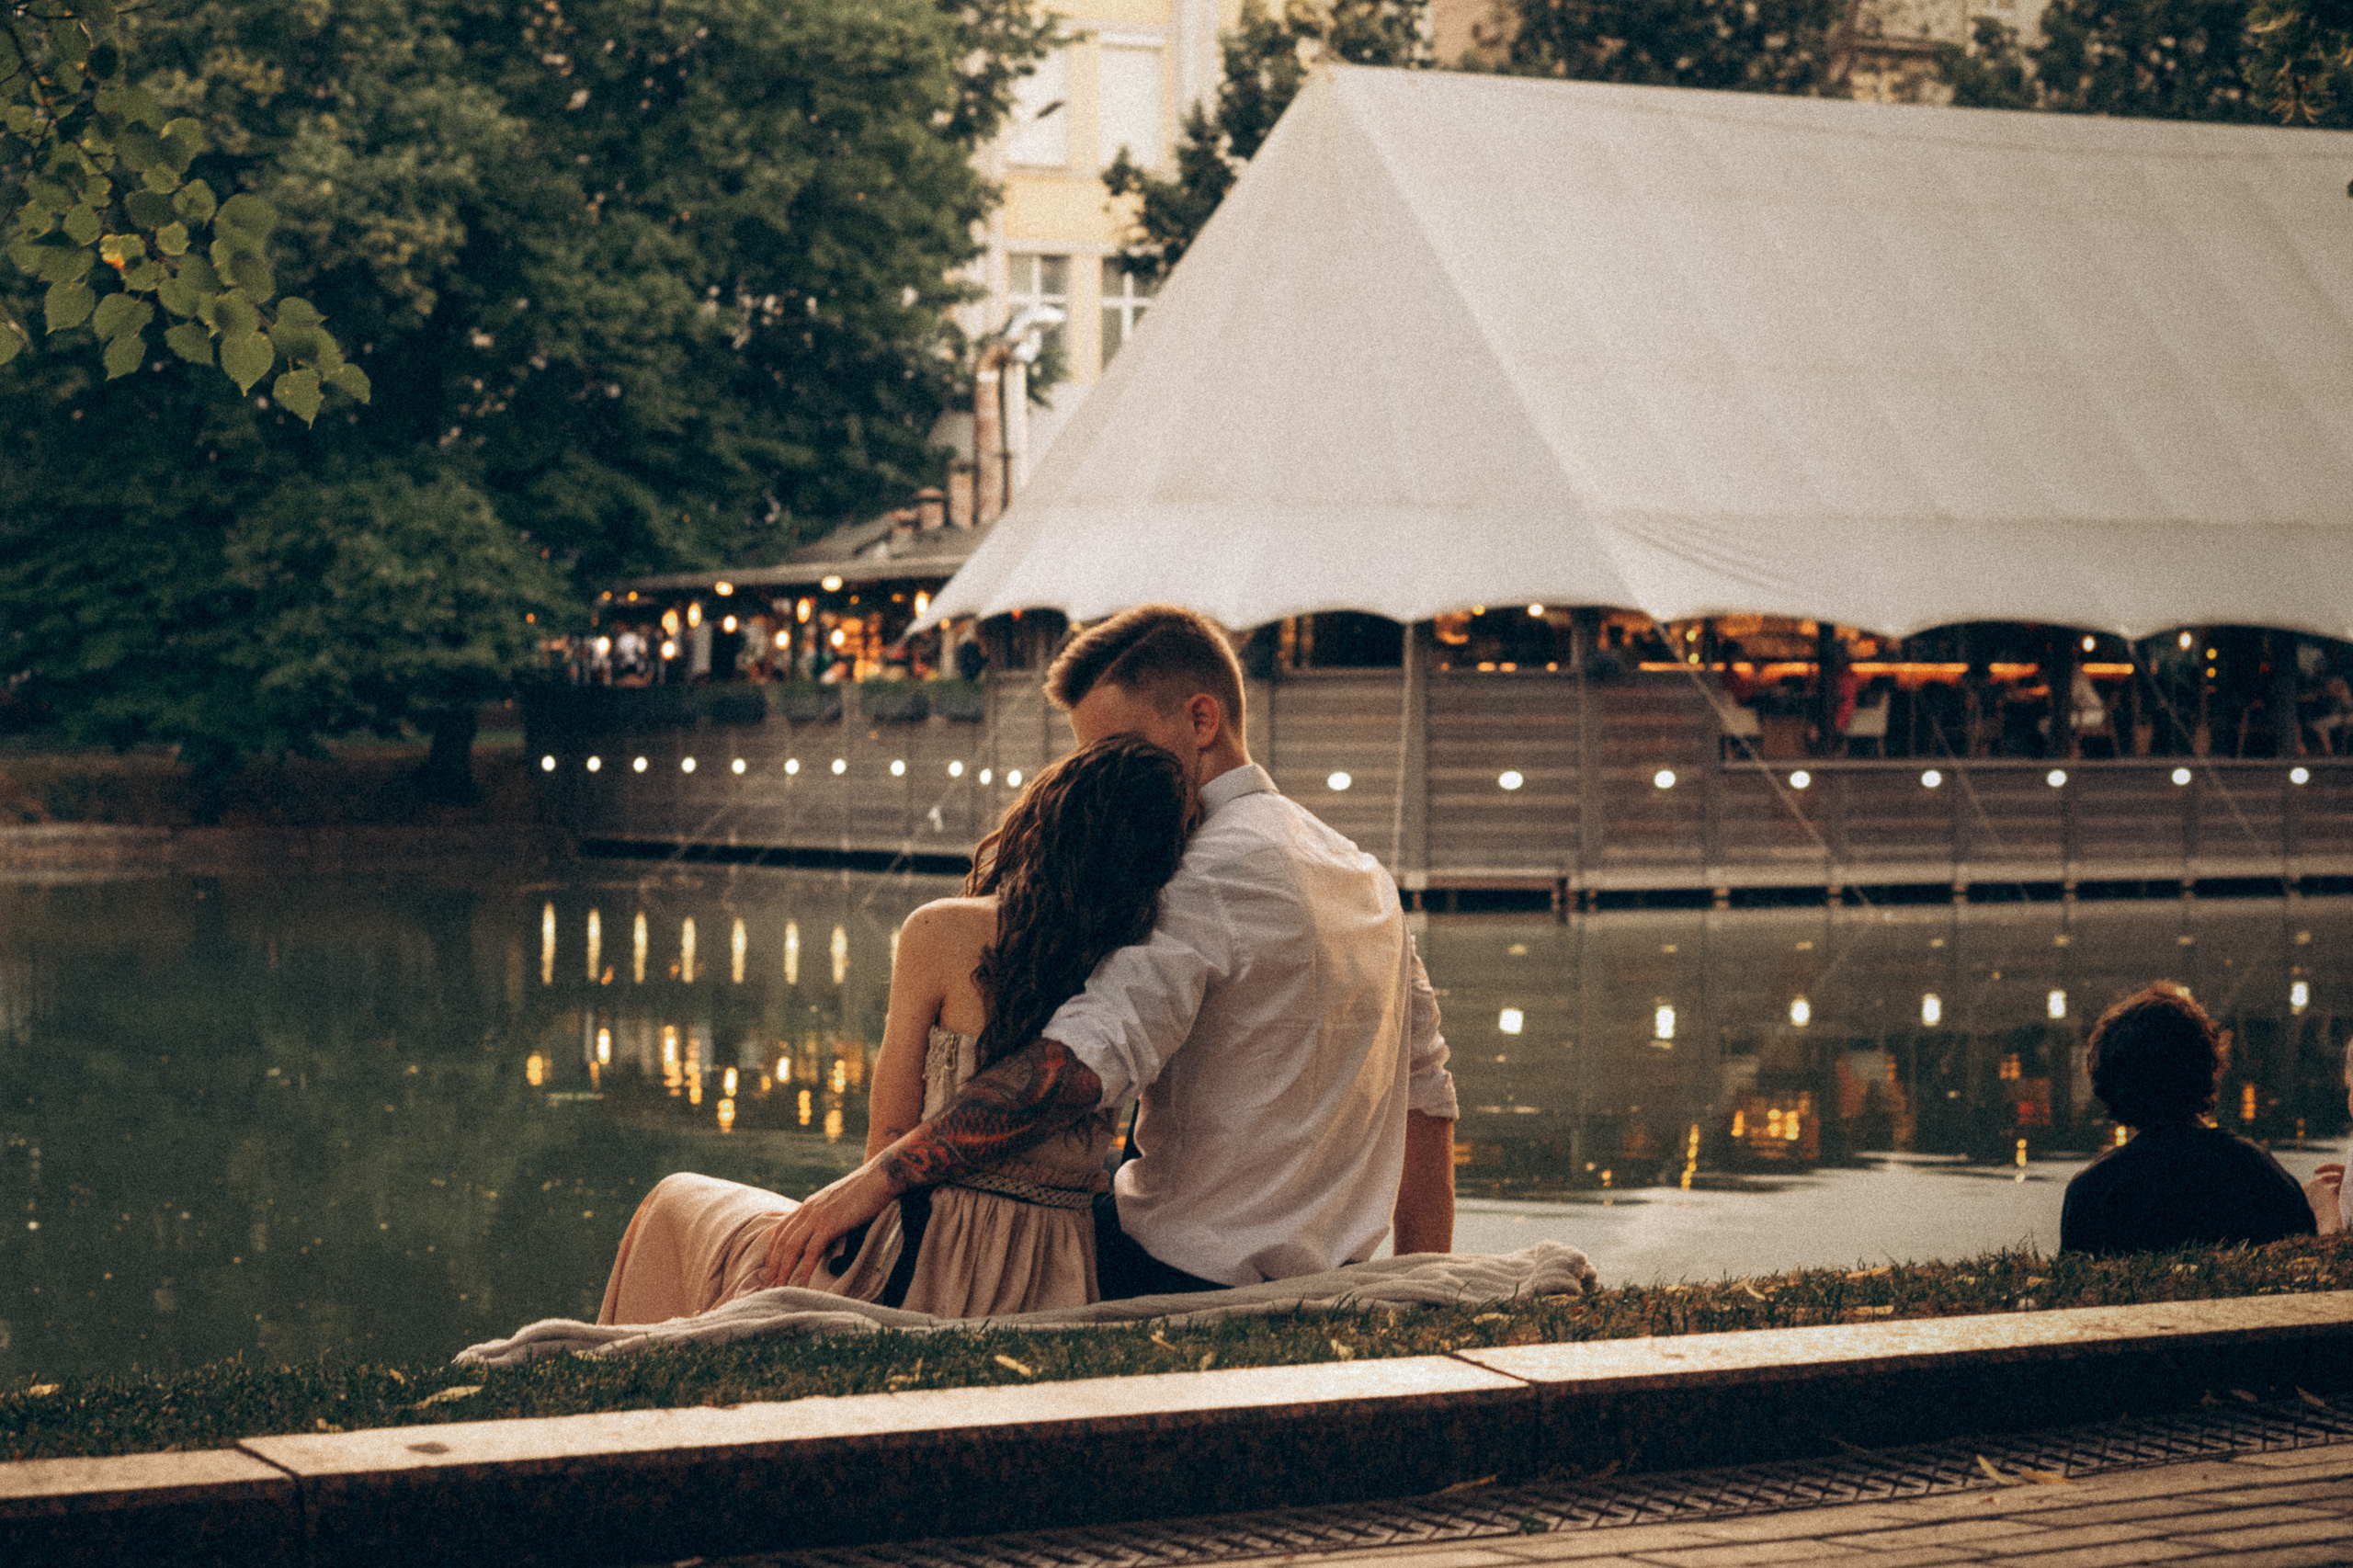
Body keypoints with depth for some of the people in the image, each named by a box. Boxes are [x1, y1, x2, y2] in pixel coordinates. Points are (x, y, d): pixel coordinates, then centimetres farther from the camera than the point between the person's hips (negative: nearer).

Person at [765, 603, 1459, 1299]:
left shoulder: (1216, 872, -17)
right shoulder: (1367, 876, 13)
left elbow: (1087, 1058, -30)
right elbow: (1426, 1097, 17)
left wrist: (881, 1176, -31)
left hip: (1185, 1275, -9)